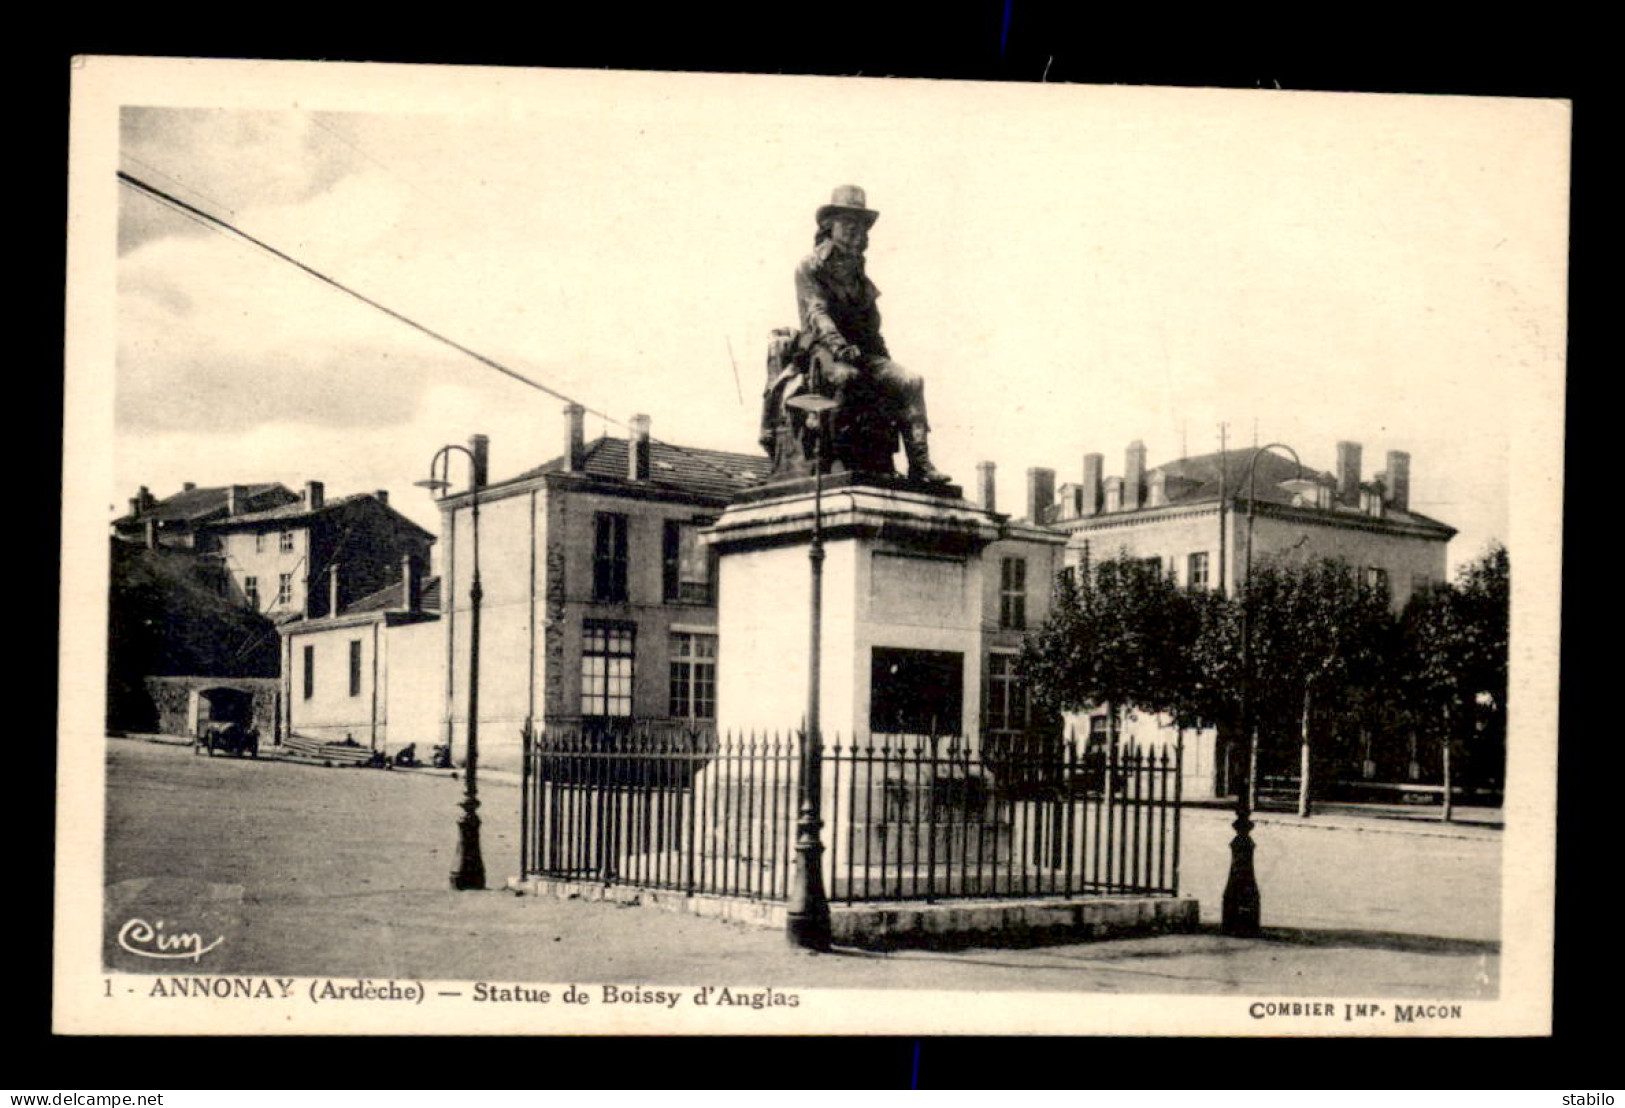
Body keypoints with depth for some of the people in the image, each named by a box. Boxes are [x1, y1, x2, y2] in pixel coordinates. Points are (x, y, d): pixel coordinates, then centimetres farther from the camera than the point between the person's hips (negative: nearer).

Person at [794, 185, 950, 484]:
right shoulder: (810, 267, 2)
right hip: (823, 348, -6)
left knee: (910, 381, -16)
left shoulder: (857, 269, 24)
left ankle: (919, 465, -23)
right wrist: (838, 345, -29)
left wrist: (882, 358, 11)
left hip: (862, 350, 6)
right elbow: (816, 312, -13)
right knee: (845, 375, -40)